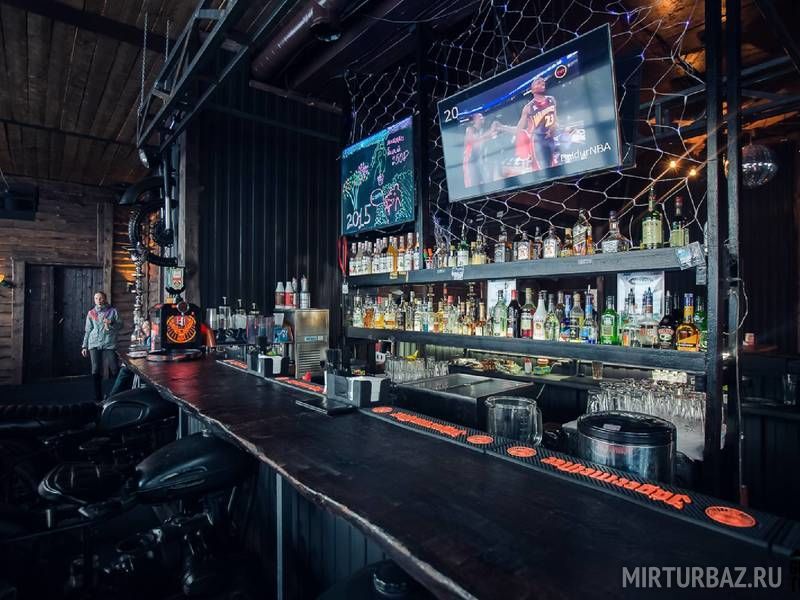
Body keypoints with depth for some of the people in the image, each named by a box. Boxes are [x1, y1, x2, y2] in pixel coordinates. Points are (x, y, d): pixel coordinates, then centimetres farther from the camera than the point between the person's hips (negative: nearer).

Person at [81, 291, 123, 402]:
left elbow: (120, 325, 4)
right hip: (94, 345, 2)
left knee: (114, 370, -6)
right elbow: (87, 331, 14)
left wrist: (111, 323, -15)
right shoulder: (91, 313, 12)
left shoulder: (113, 311, 7)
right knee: (96, 372, 2)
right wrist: (84, 346, 11)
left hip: (109, 344, -2)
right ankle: (98, 398, 9)